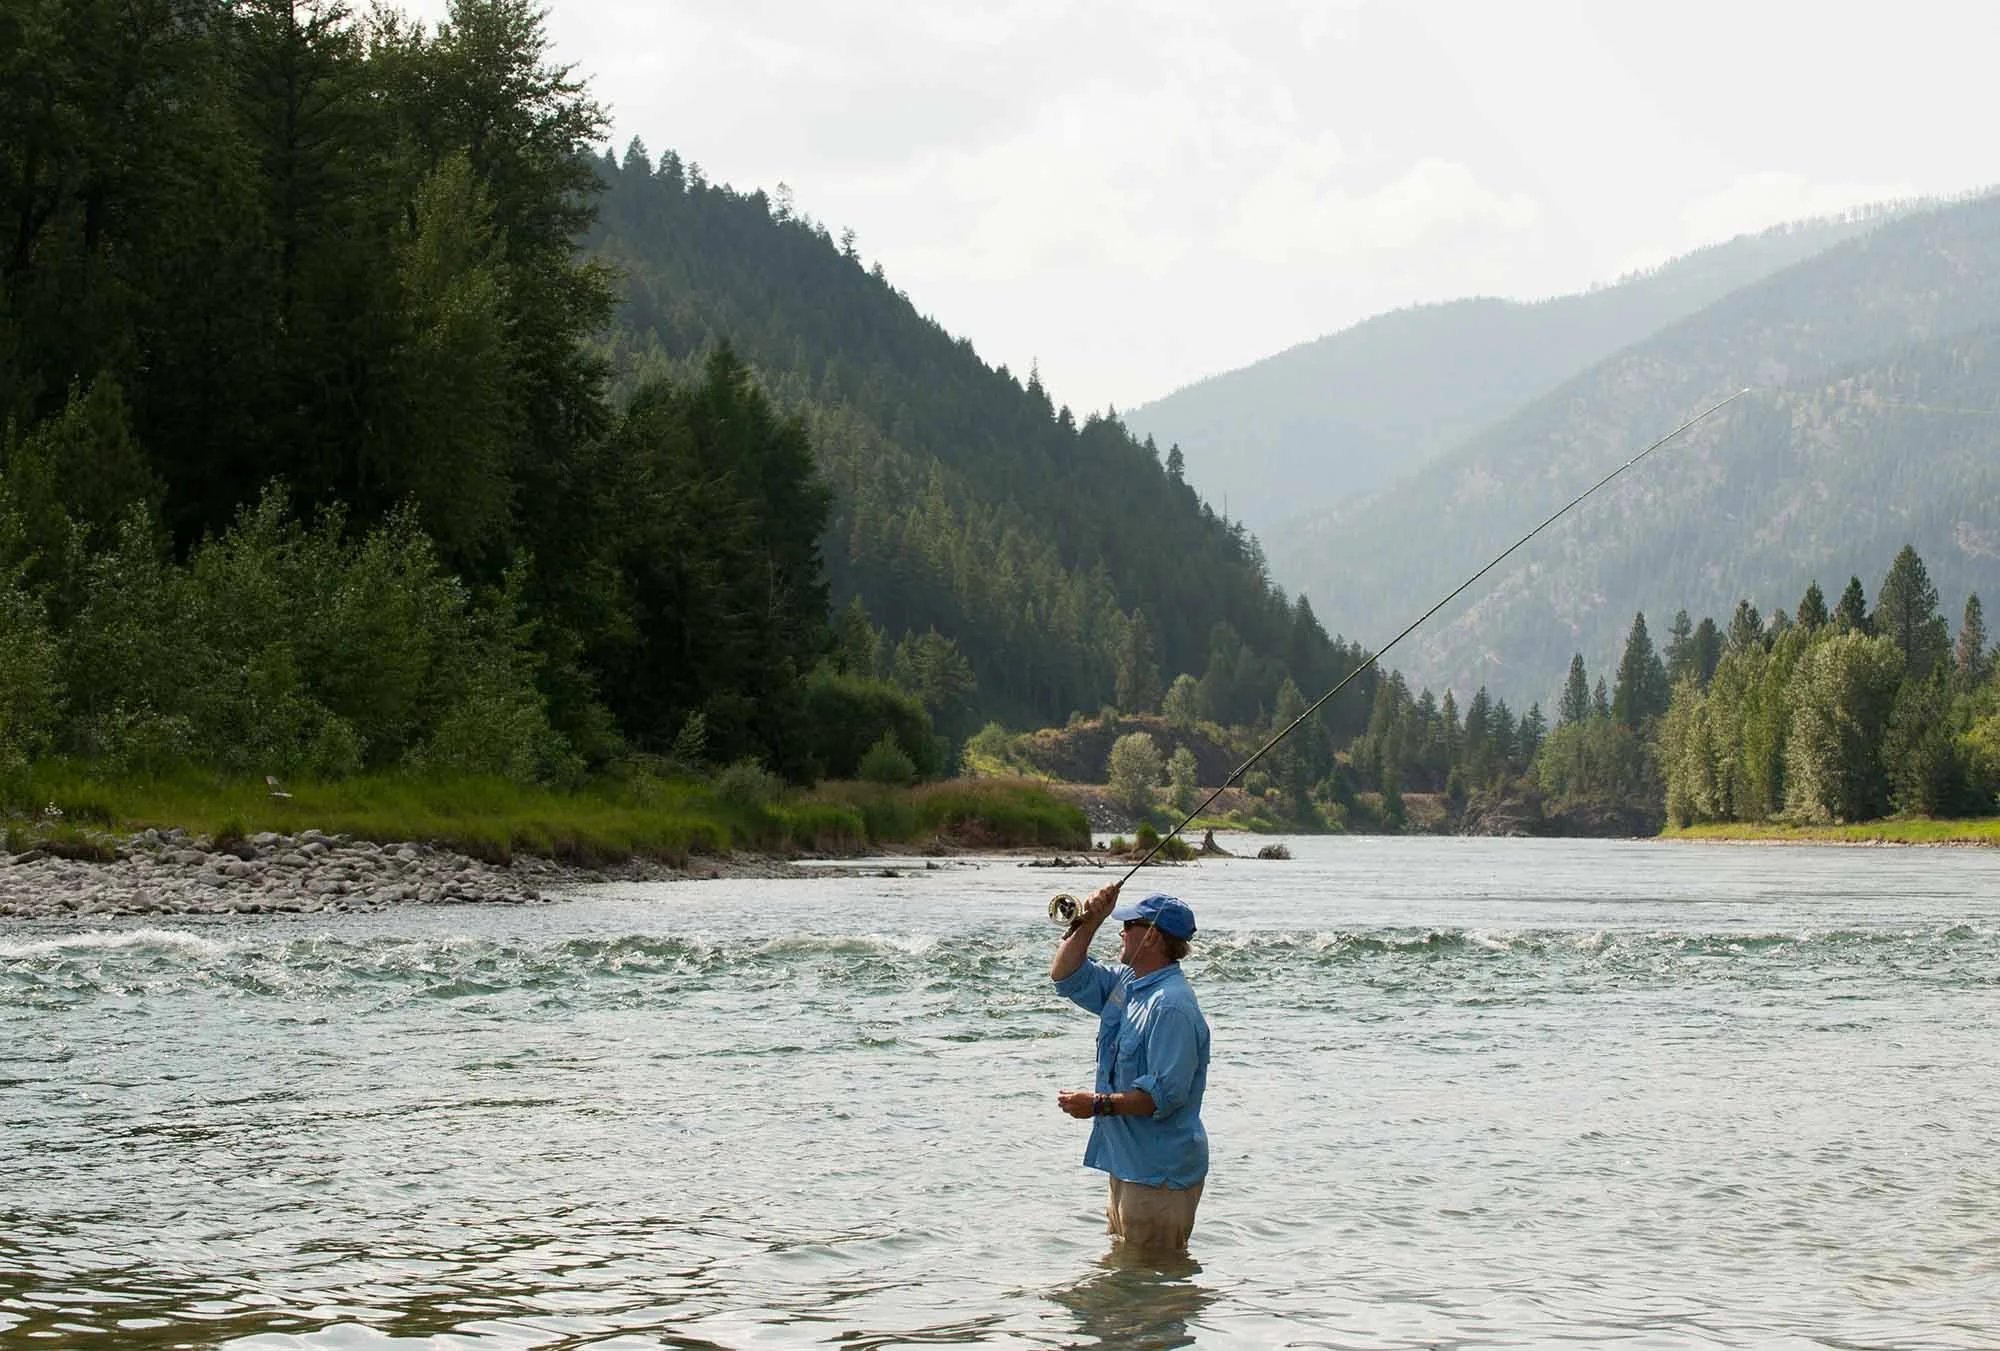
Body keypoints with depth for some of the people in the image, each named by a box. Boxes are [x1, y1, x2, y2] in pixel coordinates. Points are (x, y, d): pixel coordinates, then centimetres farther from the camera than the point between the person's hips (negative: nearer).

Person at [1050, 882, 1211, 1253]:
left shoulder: (1172, 1005, -22)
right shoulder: (1126, 983, 10)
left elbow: (1166, 1093, -27)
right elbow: (1066, 977, 19)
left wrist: (1099, 1104, -22)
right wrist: (1089, 923, 5)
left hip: (1160, 1174, -11)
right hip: (1128, 1163, 11)